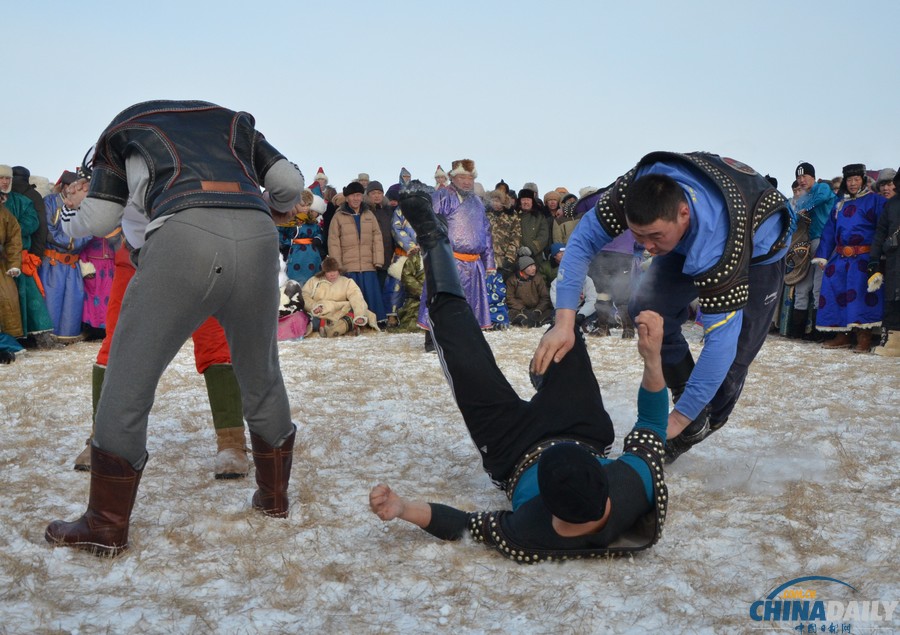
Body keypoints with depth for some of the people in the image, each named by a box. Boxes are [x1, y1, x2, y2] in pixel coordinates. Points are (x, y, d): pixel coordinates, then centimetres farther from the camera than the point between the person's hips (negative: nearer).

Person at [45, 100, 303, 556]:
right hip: (256, 237, 4)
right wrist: (275, 210, 44)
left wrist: (69, 226, 45)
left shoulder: (127, 124, 29)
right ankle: (273, 496, 36)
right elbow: (290, 182, 21)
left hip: (183, 237, -3)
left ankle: (106, 528, 13)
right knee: (261, 377, 22)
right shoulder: (234, 121, 35)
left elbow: (98, 221, 22)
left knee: (128, 382, 8)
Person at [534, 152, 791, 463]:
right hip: (693, 239, 5)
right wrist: (564, 322, -41)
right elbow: (582, 241, -28)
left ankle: (708, 425, 18)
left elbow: (721, 338, -43)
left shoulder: (718, 245, -47)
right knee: (647, 308, -13)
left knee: (733, 353, -14)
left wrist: (679, 417, -40)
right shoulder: (635, 190, -36)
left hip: (756, 247, -5)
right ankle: (695, 417, 3)